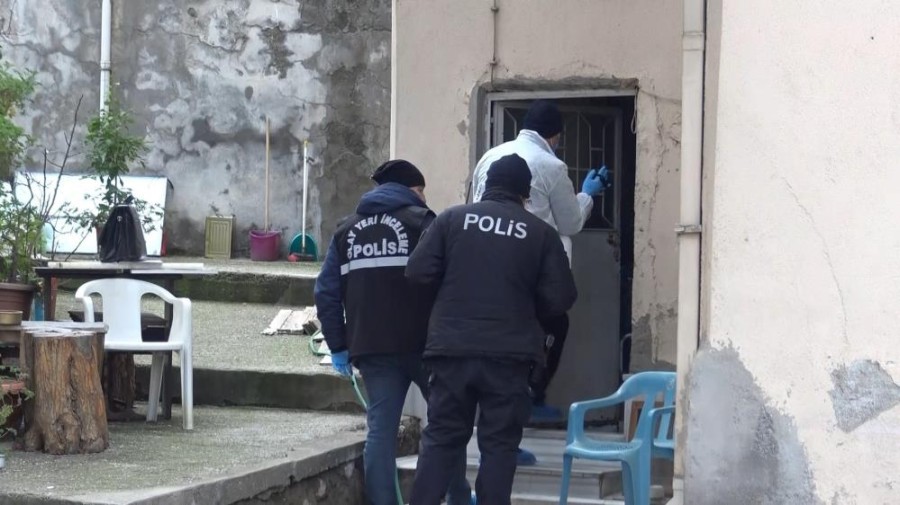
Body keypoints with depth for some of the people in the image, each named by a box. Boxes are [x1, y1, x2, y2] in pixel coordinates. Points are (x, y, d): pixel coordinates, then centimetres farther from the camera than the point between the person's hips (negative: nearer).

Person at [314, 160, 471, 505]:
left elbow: (326, 293, 9)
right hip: (422, 344, -3)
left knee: (380, 430, 2)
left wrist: (338, 347, 12)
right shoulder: (422, 222, -1)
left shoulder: (346, 230, 14)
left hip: (371, 348, 3)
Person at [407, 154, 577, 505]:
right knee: (499, 444, 5)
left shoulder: (453, 218, 4)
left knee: (440, 438, 8)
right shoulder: (541, 233, 4)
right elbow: (560, 298, 0)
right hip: (508, 354, -1)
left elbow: (418, 272, 0)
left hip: (452, 348, 1)